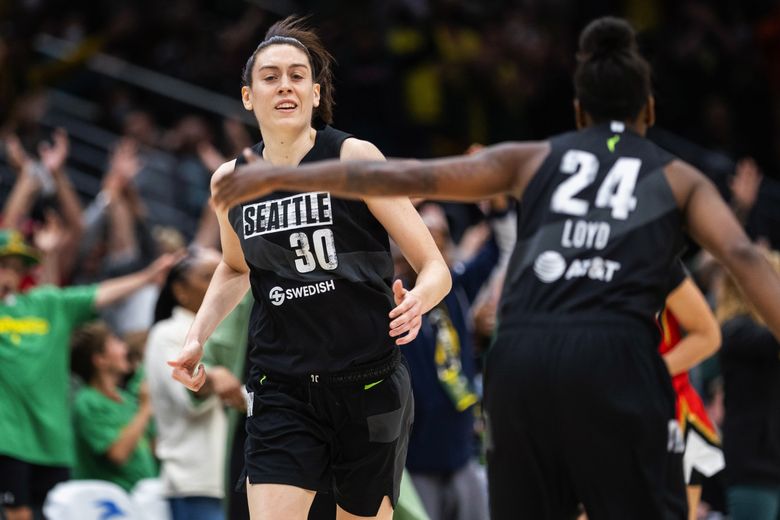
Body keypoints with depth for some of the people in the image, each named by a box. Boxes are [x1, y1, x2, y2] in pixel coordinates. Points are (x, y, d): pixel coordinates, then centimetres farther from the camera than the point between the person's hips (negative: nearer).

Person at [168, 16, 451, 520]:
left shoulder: (354, 158, -9)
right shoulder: (231, 182, 4)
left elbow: (435, 267, -8)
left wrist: (417, 301, -30)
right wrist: (198, 337, 11)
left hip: (369, 383, -2)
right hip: (282, 390, 2)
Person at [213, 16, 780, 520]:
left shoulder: (534, 159, 22)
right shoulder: (680, 178, 18)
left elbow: (404, 177, 15)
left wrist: (281, 176, 18)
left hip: (521, 357, 3)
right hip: (614, 357, -2)